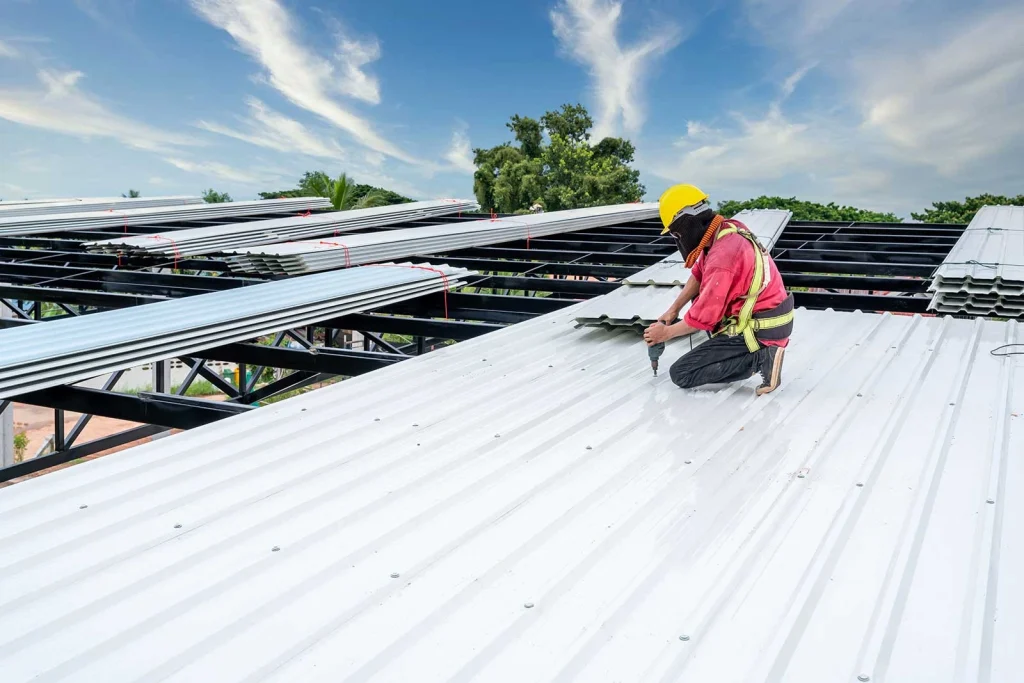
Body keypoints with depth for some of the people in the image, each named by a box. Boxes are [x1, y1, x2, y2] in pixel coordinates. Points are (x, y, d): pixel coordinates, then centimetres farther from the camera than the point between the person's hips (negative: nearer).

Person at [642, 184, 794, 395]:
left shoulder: (722, 258, -27)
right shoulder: (728, 229, 0)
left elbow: (703, 317, -19)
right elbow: (699, 274, 14)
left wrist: (665, 333, -4)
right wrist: (673, 310, 10)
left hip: (758, 332, -9)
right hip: (766, 316, 9)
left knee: (680, 374, -8)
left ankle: (758, 358, -9)